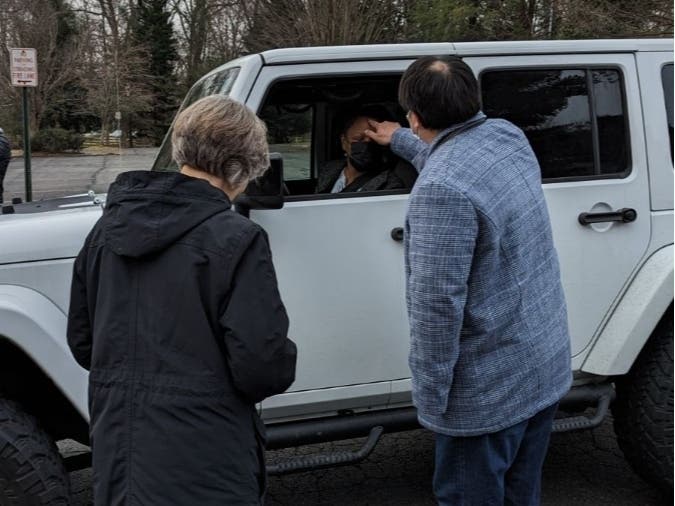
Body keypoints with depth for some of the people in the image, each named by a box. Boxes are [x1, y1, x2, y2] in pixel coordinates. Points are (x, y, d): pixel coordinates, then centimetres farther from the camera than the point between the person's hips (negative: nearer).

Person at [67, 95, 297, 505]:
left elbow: (83, 344, 12)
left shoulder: (108, 229, 3)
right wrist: (281, 361, 2)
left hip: (115, 461, 6)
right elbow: (264, 370, -19)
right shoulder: (235, 239, -17)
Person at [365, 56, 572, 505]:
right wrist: (402, 143, 38)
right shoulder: (508, 136, 1)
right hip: (548, 365, 8)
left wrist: (430, 394, -14)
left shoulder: (441, 189, -27)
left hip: (491, 389, -8)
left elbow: (437, 303, -25)